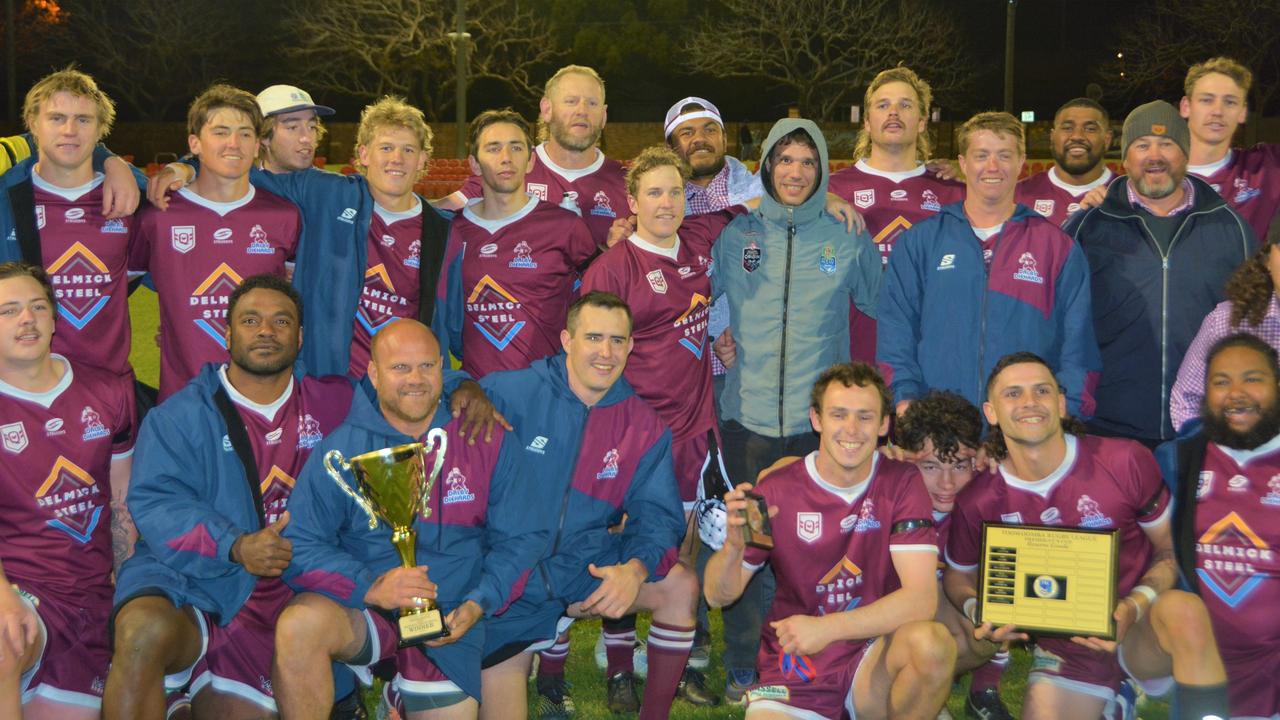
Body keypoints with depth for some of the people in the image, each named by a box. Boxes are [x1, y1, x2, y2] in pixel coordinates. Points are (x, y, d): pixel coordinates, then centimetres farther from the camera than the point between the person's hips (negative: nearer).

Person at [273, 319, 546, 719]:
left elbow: (519, 538, 4)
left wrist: (479, 604, -12)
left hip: (447, 629, 2)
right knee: (299, 625, -32)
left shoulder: (487, 441, 1)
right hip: (358, 612, -2)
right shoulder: (341, 448, -3)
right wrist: (370, 588, -23)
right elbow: (299, 544, -8)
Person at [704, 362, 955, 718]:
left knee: (931, 641, -30)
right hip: (795, 670, 0)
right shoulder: (778, 489, -4)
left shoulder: (902, 484, -5)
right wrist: (734, 546, -22)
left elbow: (921, 599, -16)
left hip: (874, 662, 0)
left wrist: (827, 628, -26)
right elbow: (718, 596, -1)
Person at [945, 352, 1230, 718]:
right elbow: (958, 575, 10)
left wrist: (1134, 607, -20)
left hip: (1140, 633, -2)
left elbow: (1171, 552, -2)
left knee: (1183, 610, -34)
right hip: (1065, 655, 2)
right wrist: (977, 610, -13)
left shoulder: (1126, 462, -13)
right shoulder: (977, 501, -9)